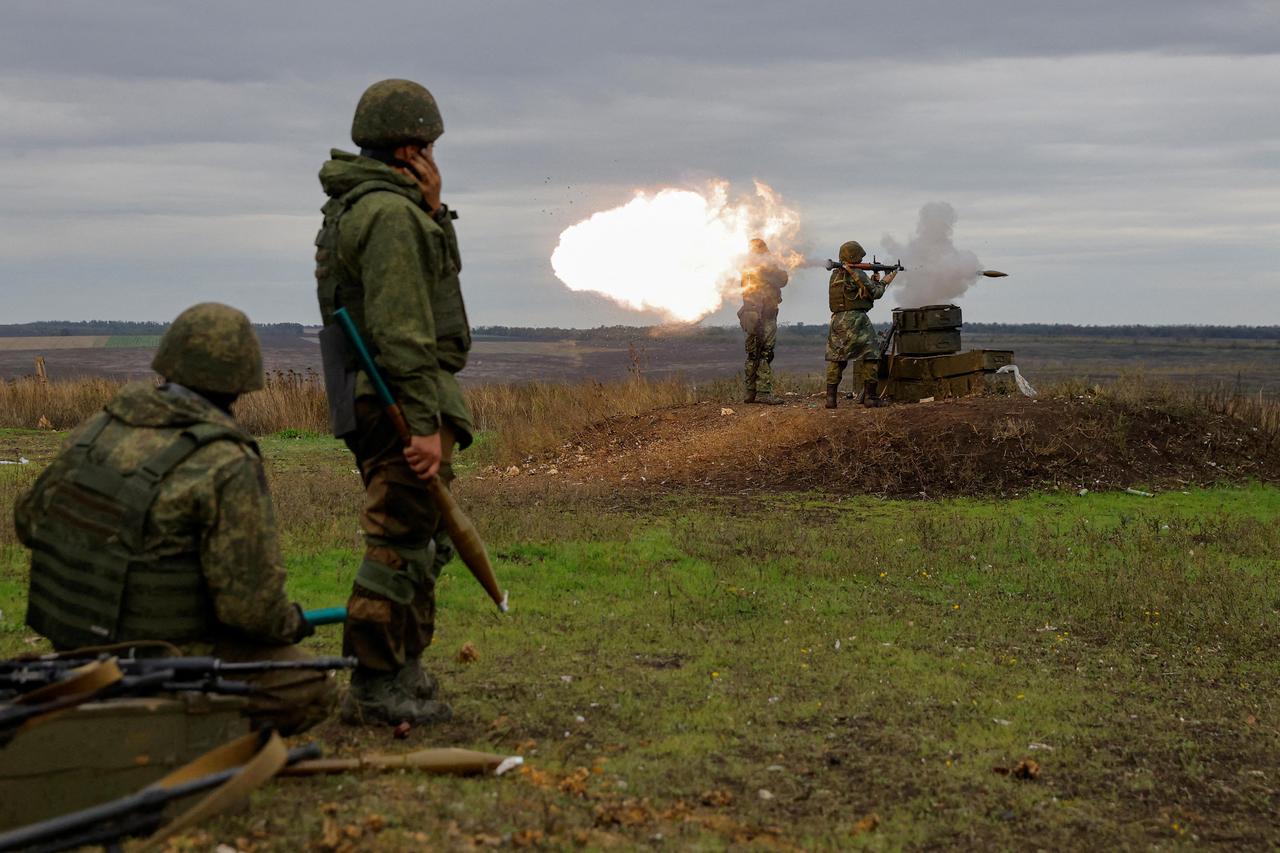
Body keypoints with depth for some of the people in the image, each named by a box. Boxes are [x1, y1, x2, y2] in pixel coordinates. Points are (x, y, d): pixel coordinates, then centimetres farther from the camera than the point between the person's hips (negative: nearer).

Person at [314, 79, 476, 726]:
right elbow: (400, 329, -23)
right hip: (403, 403, -11)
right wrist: (425, 423, -24)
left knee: (421, 543, 18)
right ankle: (374, 690, -2)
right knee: (401, 544, -7)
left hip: (376, 404, 11)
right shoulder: (390, 213, -16)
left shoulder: (356, 207, 19)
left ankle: (403, 676, 26)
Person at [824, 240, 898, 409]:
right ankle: (869, 396, 0)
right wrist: (884, 282, 16)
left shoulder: (835, 275, 13)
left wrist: (872, 281, 20)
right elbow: (875, 293, -1)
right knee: (869, 357, 3)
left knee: (836, 359, 9)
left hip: (837, 320, 7)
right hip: (855, 320, -7)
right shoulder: (857, 274, -9)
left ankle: (830, 398, 3)